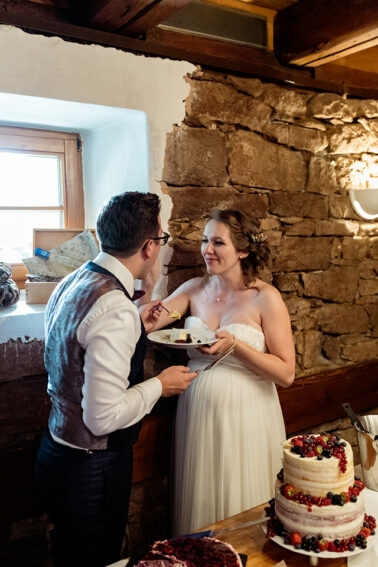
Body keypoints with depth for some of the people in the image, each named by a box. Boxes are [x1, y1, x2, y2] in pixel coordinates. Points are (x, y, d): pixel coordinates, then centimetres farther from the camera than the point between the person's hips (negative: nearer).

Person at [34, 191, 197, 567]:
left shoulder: (71, 284, 1)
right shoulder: (115, 309, -29)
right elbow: (103, 416, -29)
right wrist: (159, 386, -14)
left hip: (59, 449, 9)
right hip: (91, 469, -8)